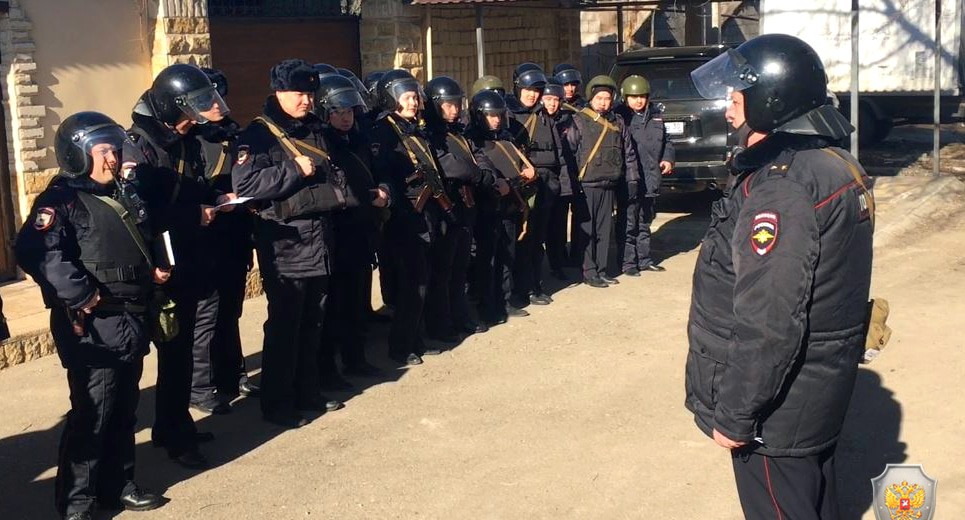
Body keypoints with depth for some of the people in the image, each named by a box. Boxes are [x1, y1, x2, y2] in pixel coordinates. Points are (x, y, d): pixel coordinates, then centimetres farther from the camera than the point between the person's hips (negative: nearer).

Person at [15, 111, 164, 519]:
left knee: (123, 411, 15)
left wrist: (153, 269, 13)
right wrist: (81, 295, -26)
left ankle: (117, 486, 28)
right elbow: (35, 252, -27)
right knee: (92, 415, -4)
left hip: (130, 322, 9)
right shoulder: (62, 200, -11)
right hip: (93, 328, -8)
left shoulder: (119, 197, 18)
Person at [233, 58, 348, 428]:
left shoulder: (315, 131, 14)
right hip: (285, 246, -7)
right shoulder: (259, 134, -8)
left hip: (320, 242, 7)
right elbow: (244, 184, -22)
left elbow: (333, 176, 25)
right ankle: (276, 405, 9)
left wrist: (343, 188, 3)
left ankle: (308, 393, 28)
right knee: (284, 326, -2)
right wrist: (294, 170, -21)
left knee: (313, 323, 15)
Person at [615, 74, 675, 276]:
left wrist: (667, 158, 6)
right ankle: (628, 262, 8)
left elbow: (666, 140, 22)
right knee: (627, 223, 0)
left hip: (651, 178, 6)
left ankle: (644, 258, 27)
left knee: (645, 221, 17)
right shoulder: (620, 116, -7)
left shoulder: (656, 115, 11)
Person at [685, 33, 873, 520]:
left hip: (779, 408, -9)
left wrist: (734, 415, -20)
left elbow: (767, 322, -29)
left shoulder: (781, 188, -26)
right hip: (821, 390, 9)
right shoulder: (837, 165, 6)